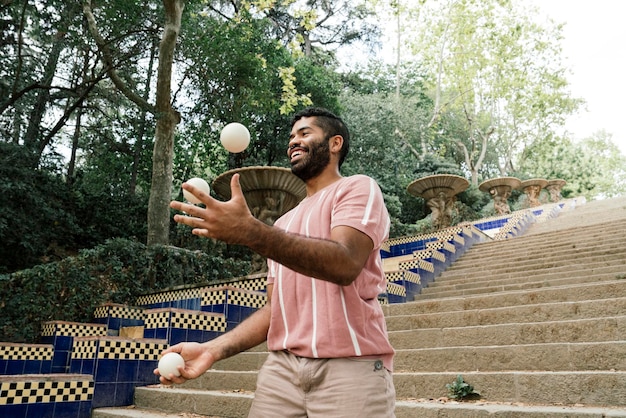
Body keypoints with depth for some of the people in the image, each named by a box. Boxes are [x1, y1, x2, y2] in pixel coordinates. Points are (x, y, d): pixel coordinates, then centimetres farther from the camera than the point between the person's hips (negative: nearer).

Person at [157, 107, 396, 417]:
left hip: (350, 366, -5)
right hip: (282, 367, 6)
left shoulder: (357, 188, 0)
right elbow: (276, 308, 15)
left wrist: (250, 232, -29)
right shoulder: (284, 223, 19)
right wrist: (216, 349, 1)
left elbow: (344, 264, -19)